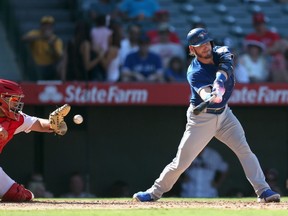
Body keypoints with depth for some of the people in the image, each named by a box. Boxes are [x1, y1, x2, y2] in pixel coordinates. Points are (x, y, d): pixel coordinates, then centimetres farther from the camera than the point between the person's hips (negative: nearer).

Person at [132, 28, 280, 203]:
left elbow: (227, 57, -30)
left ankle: (263, 191, -11)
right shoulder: (194, 72, -21)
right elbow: (204, 92, -38)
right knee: (181, 162, -2)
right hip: (202, 119, -4)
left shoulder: (219, 53, -7)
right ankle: (155, 192, 15)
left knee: (245, 150, -10)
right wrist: (211, 97, -62)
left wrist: (220, 78, -48)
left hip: (224, 113, 4)